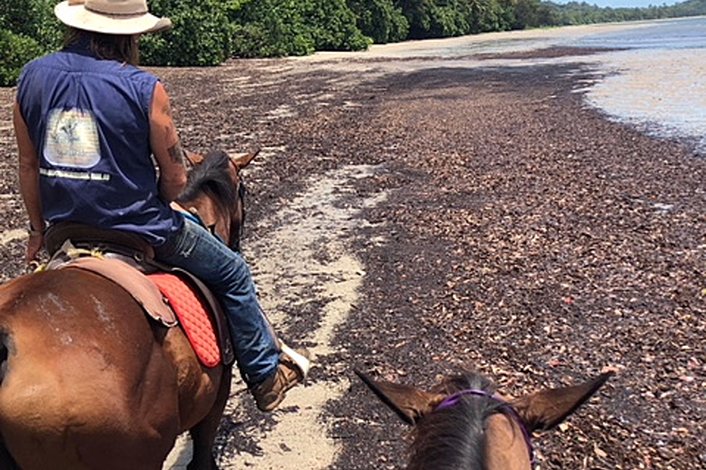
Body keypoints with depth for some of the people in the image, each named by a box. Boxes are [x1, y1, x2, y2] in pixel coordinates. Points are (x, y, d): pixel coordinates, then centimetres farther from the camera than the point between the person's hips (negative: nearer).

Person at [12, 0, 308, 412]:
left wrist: (39, 229, 19)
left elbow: (29, 166, 6)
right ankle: (266, 377, 29)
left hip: (67, 229, 6)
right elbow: (176, 179, -11)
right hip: (141, 232, -5)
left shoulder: (33, 77, -2)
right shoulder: (144, 88, -17)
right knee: (234, 274, 17)